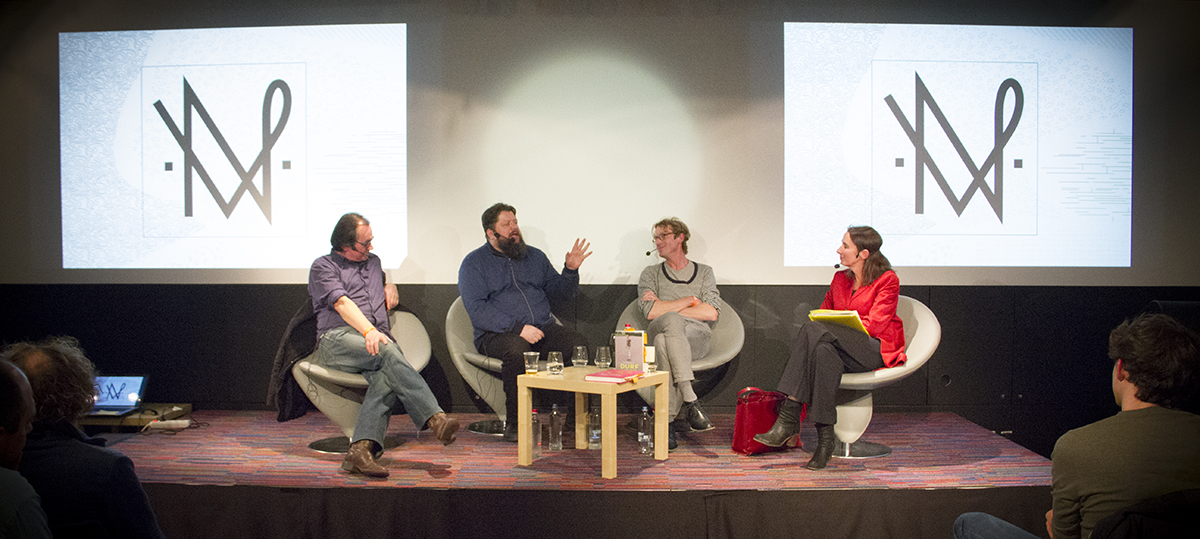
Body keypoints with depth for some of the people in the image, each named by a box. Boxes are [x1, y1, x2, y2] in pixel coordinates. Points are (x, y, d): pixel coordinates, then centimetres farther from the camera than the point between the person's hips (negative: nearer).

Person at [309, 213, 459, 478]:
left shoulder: (374, 262, 31)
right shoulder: (323, 266, 12)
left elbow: (384, 282, 50)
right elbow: (342, 303, -5)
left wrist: (390, 287, 23)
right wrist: (368, 331, -22)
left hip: (378, 338, 5)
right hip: (337, 338, -4)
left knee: (386, 378, -33)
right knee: (388, 353, -36)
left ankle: (360, 449, -46)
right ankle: (435, 418, -44)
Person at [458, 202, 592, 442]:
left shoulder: (535, 256, 19)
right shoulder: (474, 263, 4)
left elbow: (559, 292, 21)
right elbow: (477, 310, -10)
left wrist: (570, 270, 0)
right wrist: (517, 328, -20)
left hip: (542, 328, 4)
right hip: (497, 334, -4)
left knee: (580, 345, -24)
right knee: (517, 349, -38)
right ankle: (514, 423, -24)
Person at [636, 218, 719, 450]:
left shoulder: (704, 272, 19)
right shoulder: (651, 274, 20)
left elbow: (712, 313, 2)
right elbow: (650, 312, 0)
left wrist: (665, 308, -1)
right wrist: (691, 300, 1)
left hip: (695, 336, 0)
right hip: (659, 331, 0)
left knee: (663, 342, -37)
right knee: (673, 320, -38)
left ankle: (666, 420, -39)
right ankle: (690, 401, -46)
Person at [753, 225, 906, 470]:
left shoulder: (887, 280, -1)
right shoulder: (840, 279, 17)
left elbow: (874, 326, -11)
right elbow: (822, 313, 17)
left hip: (876, 350, -5)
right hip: (842, 350, 5)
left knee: (815, 331, -31)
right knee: (824, 351, -34)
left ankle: (789, 418, -35)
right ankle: (825, 436, -38)